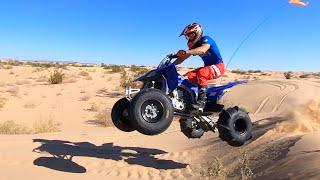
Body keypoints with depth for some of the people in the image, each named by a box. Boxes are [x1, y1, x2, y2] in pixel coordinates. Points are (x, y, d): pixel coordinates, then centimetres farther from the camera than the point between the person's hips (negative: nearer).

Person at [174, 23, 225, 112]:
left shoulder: (206, 39, -14)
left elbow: (203, 50, -37)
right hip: (207, 67, 9)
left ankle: (202, 101, -39)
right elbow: (183, 58, 6)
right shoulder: (195, 46, 10)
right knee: (186, 77, -7)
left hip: (218, 66, -8)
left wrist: (185, 52, -45)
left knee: (201, 73, -39)